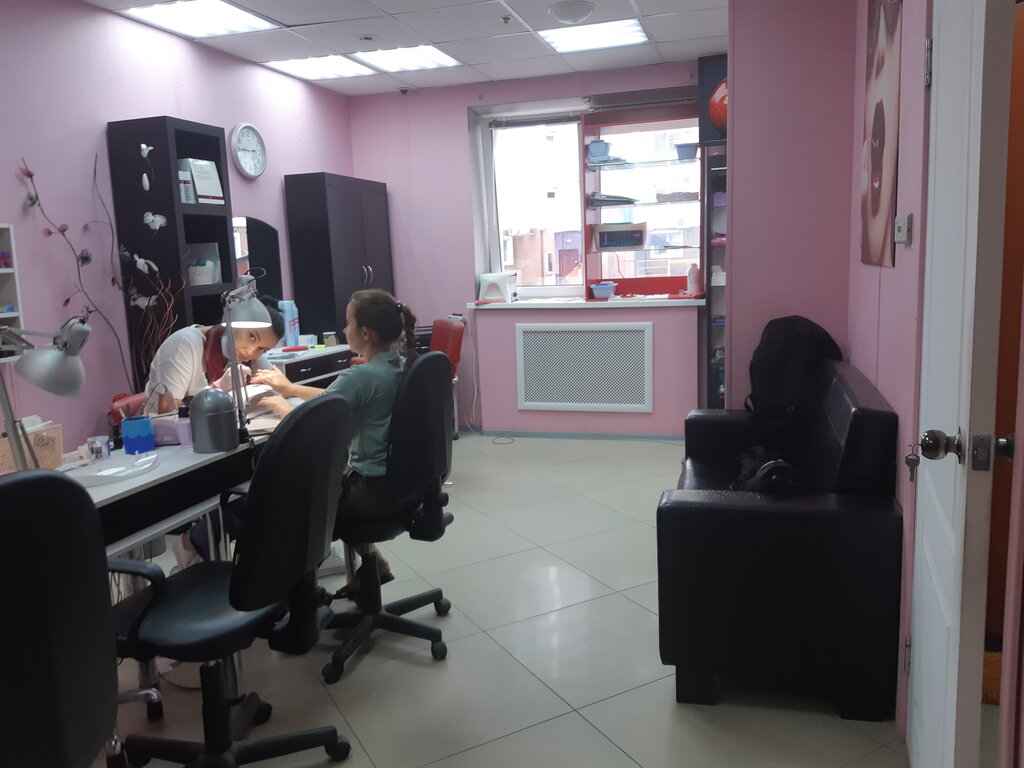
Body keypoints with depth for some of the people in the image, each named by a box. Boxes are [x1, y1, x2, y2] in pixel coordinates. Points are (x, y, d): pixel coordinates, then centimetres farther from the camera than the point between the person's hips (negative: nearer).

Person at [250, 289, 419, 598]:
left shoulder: (360, 376, -23)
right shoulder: (402, 366, 3)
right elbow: (338, 400, 15)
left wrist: (280, 405, 4)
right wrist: (290, 388, 18)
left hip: (375, 490, -8)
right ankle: (370, 563, 31)